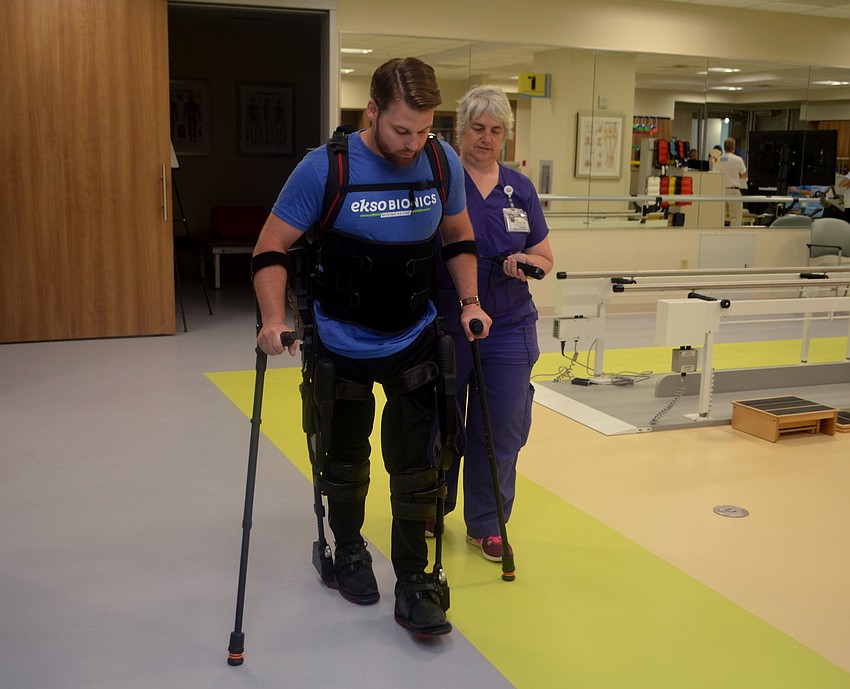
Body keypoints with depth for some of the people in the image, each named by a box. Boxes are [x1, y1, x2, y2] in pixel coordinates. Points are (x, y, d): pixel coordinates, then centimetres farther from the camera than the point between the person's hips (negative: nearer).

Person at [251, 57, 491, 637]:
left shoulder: (444, 163, -9)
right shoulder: (325, 168, -20)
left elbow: (459, 237, 8)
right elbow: (272, 248, -13)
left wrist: (470, 301, -3)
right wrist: (274, 318, -26)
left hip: (415, 339, 2)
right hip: (342, 345, -2)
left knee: (417, 464, 3)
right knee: (346, 461, 17)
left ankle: (413, 584, 17)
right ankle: (349, 549, 43)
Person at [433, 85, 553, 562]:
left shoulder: (521, 189, 8)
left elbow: (546, 258, 12)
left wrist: (526, 263, -10)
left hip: (508, 328, 3)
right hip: (445, 325, -2)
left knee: (501, 429, 4)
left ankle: (486, 524, 21)